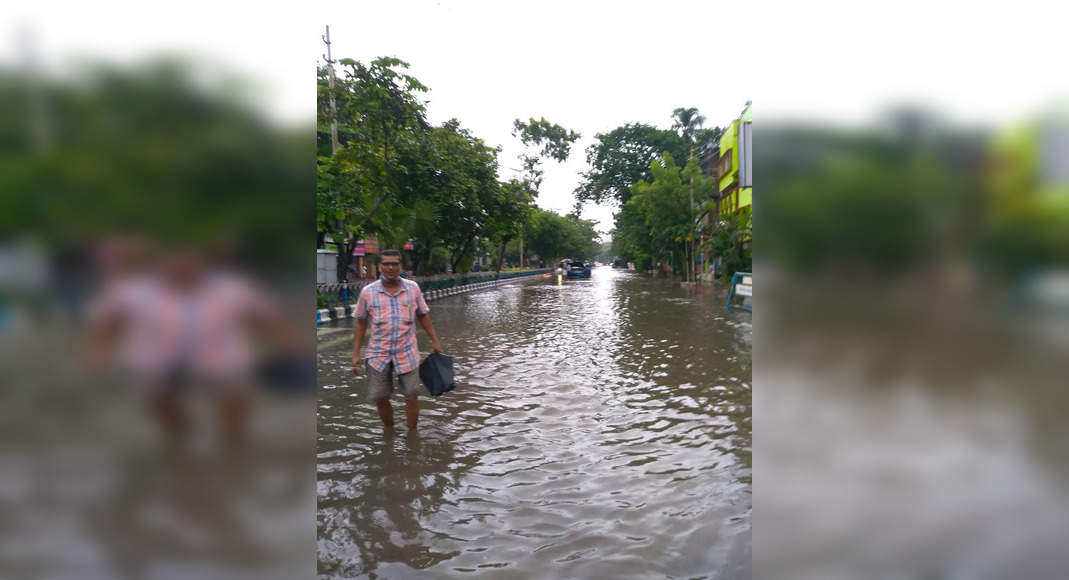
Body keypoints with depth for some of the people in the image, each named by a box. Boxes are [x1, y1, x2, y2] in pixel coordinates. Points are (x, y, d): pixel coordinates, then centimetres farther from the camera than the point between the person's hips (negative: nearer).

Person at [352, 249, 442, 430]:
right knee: (380, 398, 5)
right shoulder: (368, 292, -4)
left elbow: (423, 315, 10)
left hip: (407, 353, 0)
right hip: (379, 355, 0)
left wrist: (435, 341, 10)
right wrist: (356, 354, 2)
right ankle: (389, 431, 30)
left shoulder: (413, 288, -1)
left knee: (412, 396, 4)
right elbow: (361, 323, 4)